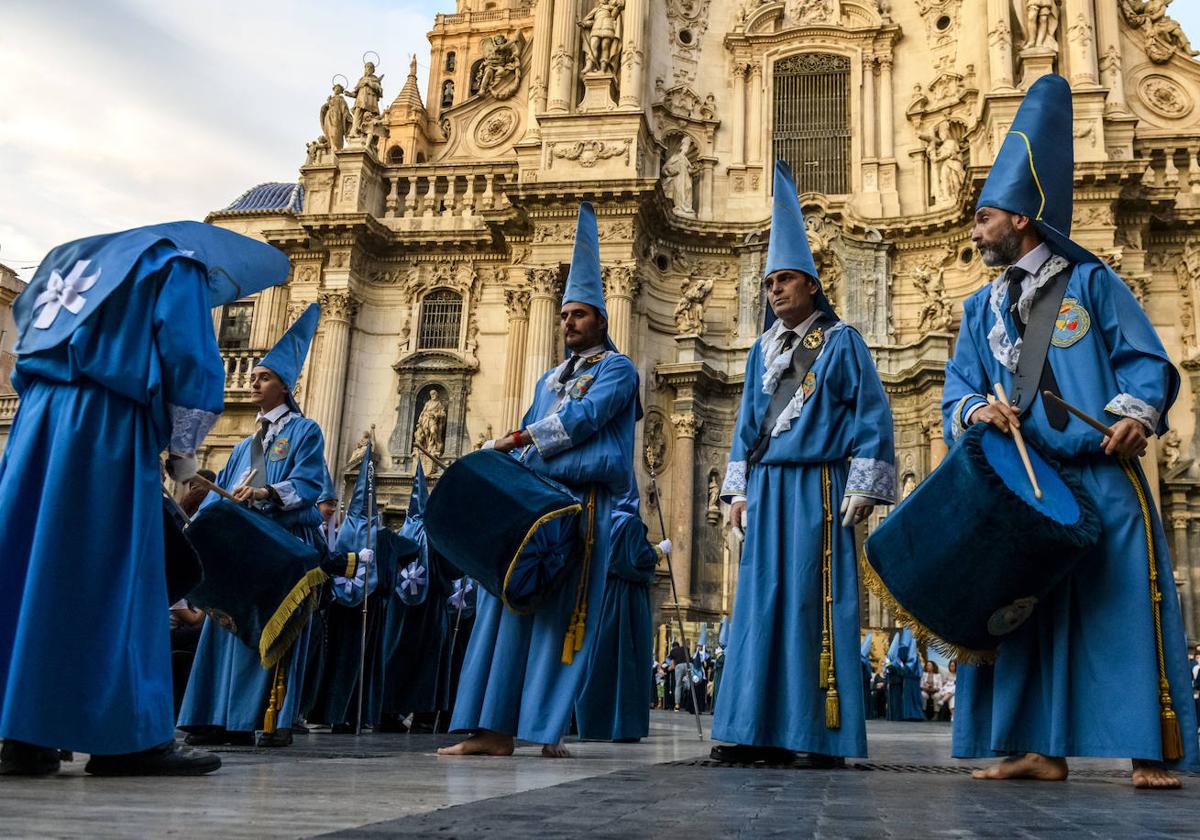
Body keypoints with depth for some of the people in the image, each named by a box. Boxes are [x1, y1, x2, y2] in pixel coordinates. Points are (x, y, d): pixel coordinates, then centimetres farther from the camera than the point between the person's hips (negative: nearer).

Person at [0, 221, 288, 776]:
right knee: (109, 579, -7)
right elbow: (192, 366, -7)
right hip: (106, 428, -7)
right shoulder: (178, 267, 7)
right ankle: (125, 737, -4)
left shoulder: (83, 258, 30)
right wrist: (183, 451, 2)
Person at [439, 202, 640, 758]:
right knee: (508, 604, -2)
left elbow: (583, 416, -13)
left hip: (581, 502, -7)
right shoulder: (550, 379, 26)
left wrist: (519, 439, -9)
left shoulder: (616, 368, 4)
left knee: (564, 614, -9)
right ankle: (493, 728, -1)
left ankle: (548, 729, -6)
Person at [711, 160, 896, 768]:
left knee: (816, 600, -6)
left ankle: (824, 733, 1)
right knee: (760, 600, 1)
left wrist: (863, 488, -9)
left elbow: (872, 415, -2)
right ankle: (760, 730, 5)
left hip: (818, 487, -5)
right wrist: (738, 489, 11)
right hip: (766, 487, 5)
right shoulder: (762, 349, 18)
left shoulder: (841, 341, 3)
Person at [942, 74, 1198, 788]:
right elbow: (958, 389, 10)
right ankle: (1043, 750, 9)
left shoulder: (1091, 282, 6)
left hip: (1103, 476, -4)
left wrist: (1137, 413, -19)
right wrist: (978, 409, -12)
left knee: (1127, 605, -5)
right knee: (1027, 613, 3)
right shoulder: (983, 308, 18)